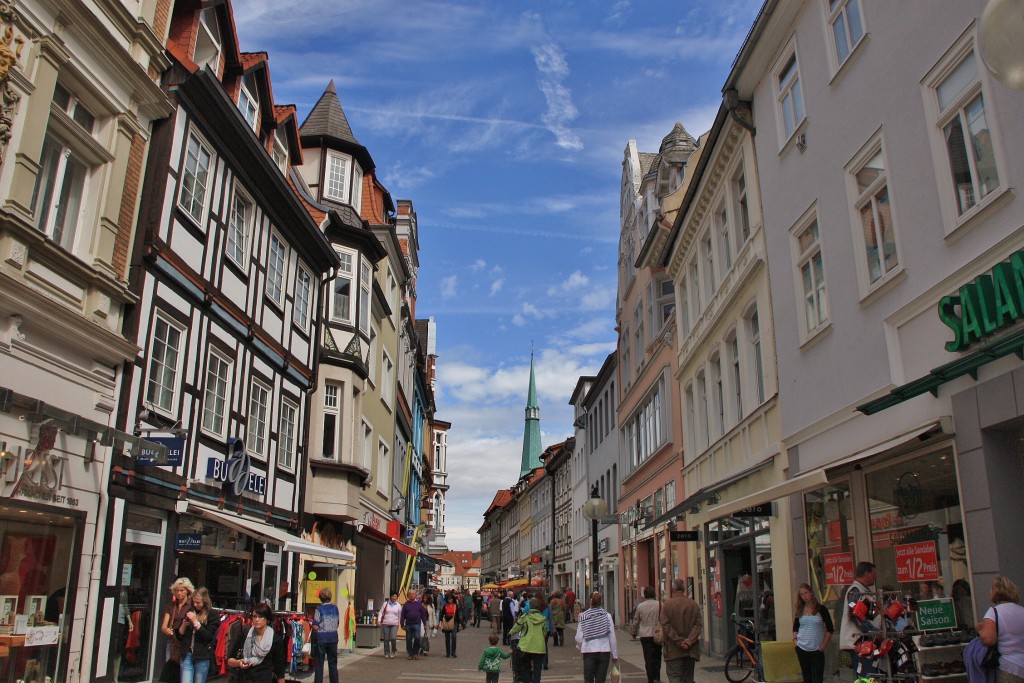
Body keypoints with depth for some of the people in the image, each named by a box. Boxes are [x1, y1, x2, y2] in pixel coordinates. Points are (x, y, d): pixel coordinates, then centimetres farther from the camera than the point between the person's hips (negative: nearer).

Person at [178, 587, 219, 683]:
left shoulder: (212, 615, -3)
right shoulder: (189, 612, 11)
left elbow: (209, 636, -11)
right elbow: (179, 636, 14)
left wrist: (195, 622, -15)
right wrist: (184, 625, -6)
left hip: (202, 657, -3)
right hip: (187, 655, 3)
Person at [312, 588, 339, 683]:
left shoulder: (319, 609, -11)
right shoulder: (335, 608, 2)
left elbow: (316, 627, -13)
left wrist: (311, 623, 7)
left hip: (322, 638, -4)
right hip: (333, 638, 4)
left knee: (319, 663, 6)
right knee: (333, 663, 12)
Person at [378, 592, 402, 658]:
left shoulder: (398, 606, 7)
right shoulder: (385, 604, 6)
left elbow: (400, 615, 11)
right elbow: (381, 612, 7)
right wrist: (379, 620, -5)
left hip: (394, 624, -1)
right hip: (385, 624, 1)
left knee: (393, 638, -15)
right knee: (386, 639, 2)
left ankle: (393, 652, 6)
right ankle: (386, 653, 16)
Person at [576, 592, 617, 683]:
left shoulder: (583, 617, -4)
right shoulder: (607, 616, -5)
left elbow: (579, 638, -2)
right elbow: (612, 637, -3)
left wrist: (581, 648, 19)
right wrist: (615, 654, 6)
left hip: (588, 652, 0)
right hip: (604, 651, 0)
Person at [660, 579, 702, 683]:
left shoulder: (667, 604, -4)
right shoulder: (694, 604, 3)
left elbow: (665, 626, -11)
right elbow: (699, 624, -4)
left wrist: (679, 642, -11)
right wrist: (688, 641, -11)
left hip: (673, 650, -3)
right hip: (691, 649, 3)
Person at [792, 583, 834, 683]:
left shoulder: (821, 609, -4)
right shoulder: (800, 610, 6)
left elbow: (830, 629, -1)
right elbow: (795, 627, 16)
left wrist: (823, 645, -6)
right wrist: (795, 639, 1)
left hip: (817, 649, -3)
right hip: (802, 648, 3)